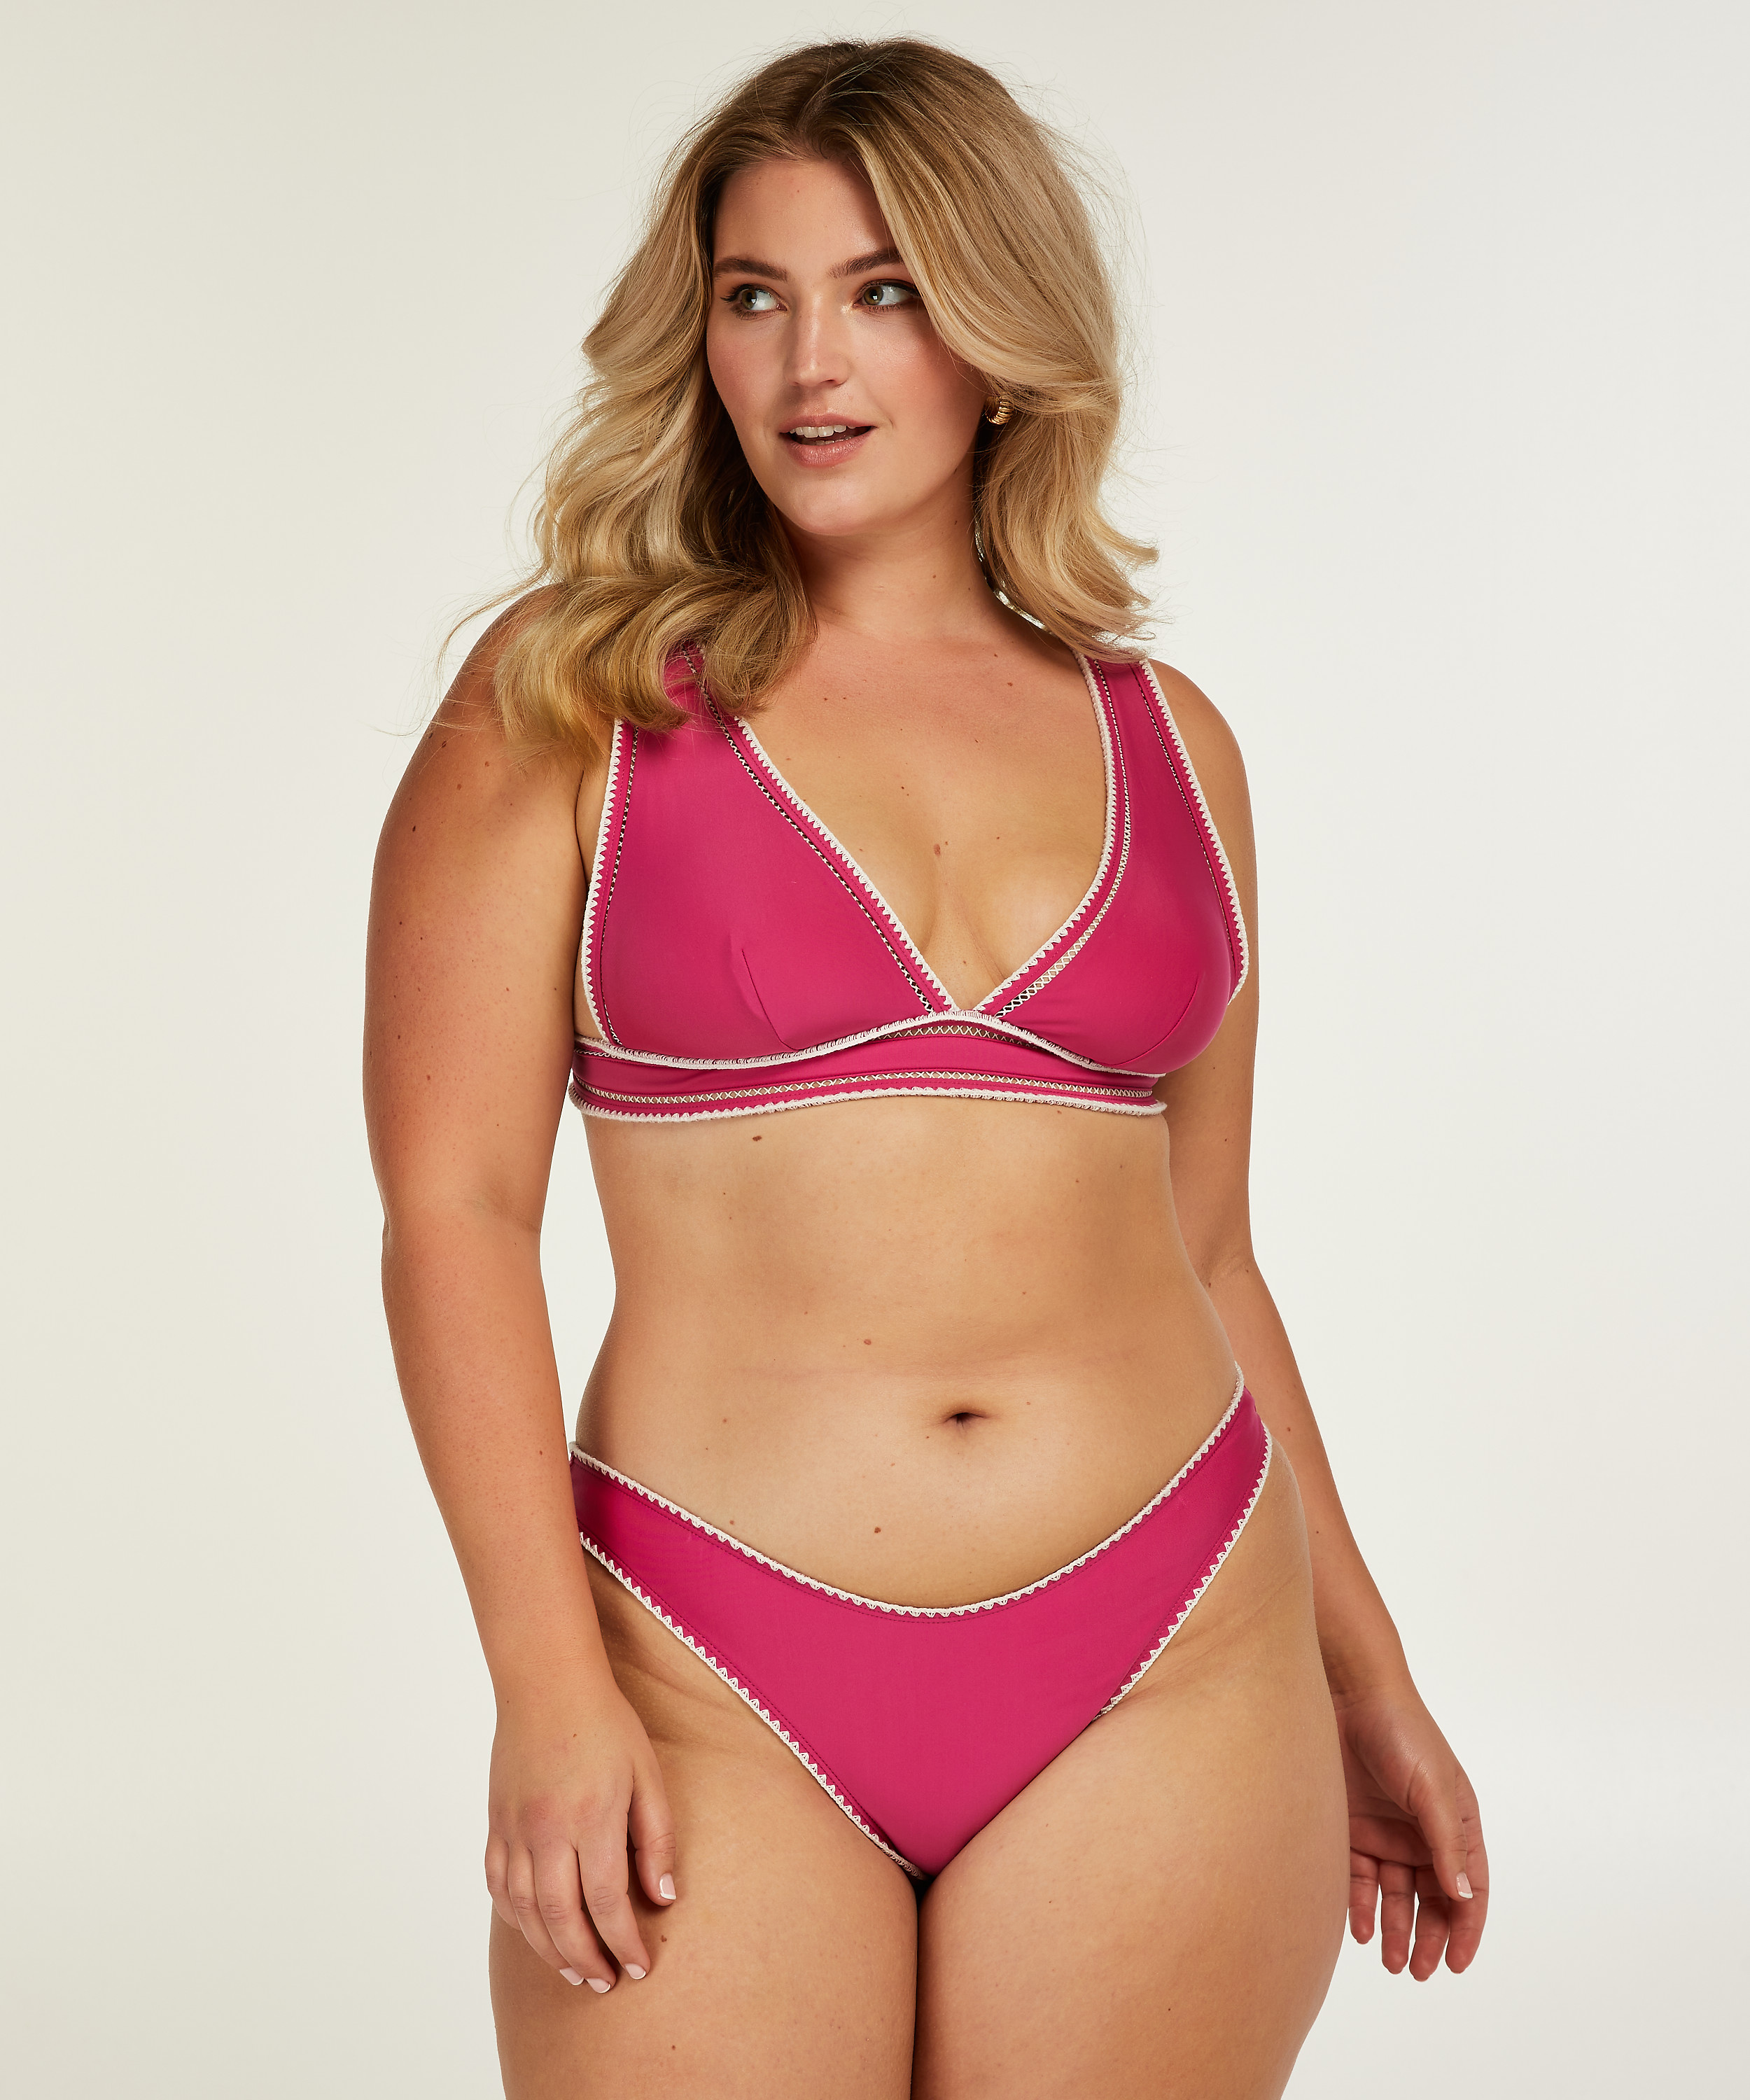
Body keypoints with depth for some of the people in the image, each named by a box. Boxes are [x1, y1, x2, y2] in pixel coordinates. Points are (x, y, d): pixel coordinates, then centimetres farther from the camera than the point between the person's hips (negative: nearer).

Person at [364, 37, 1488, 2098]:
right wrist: (551, 1693, -13)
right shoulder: (575, 699, 1)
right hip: (718, 1690, -2)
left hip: (1166, 1680, 3)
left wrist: (1367, 1687, 17)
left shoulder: (1164, 740, 9)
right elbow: (452, 1200, -6)